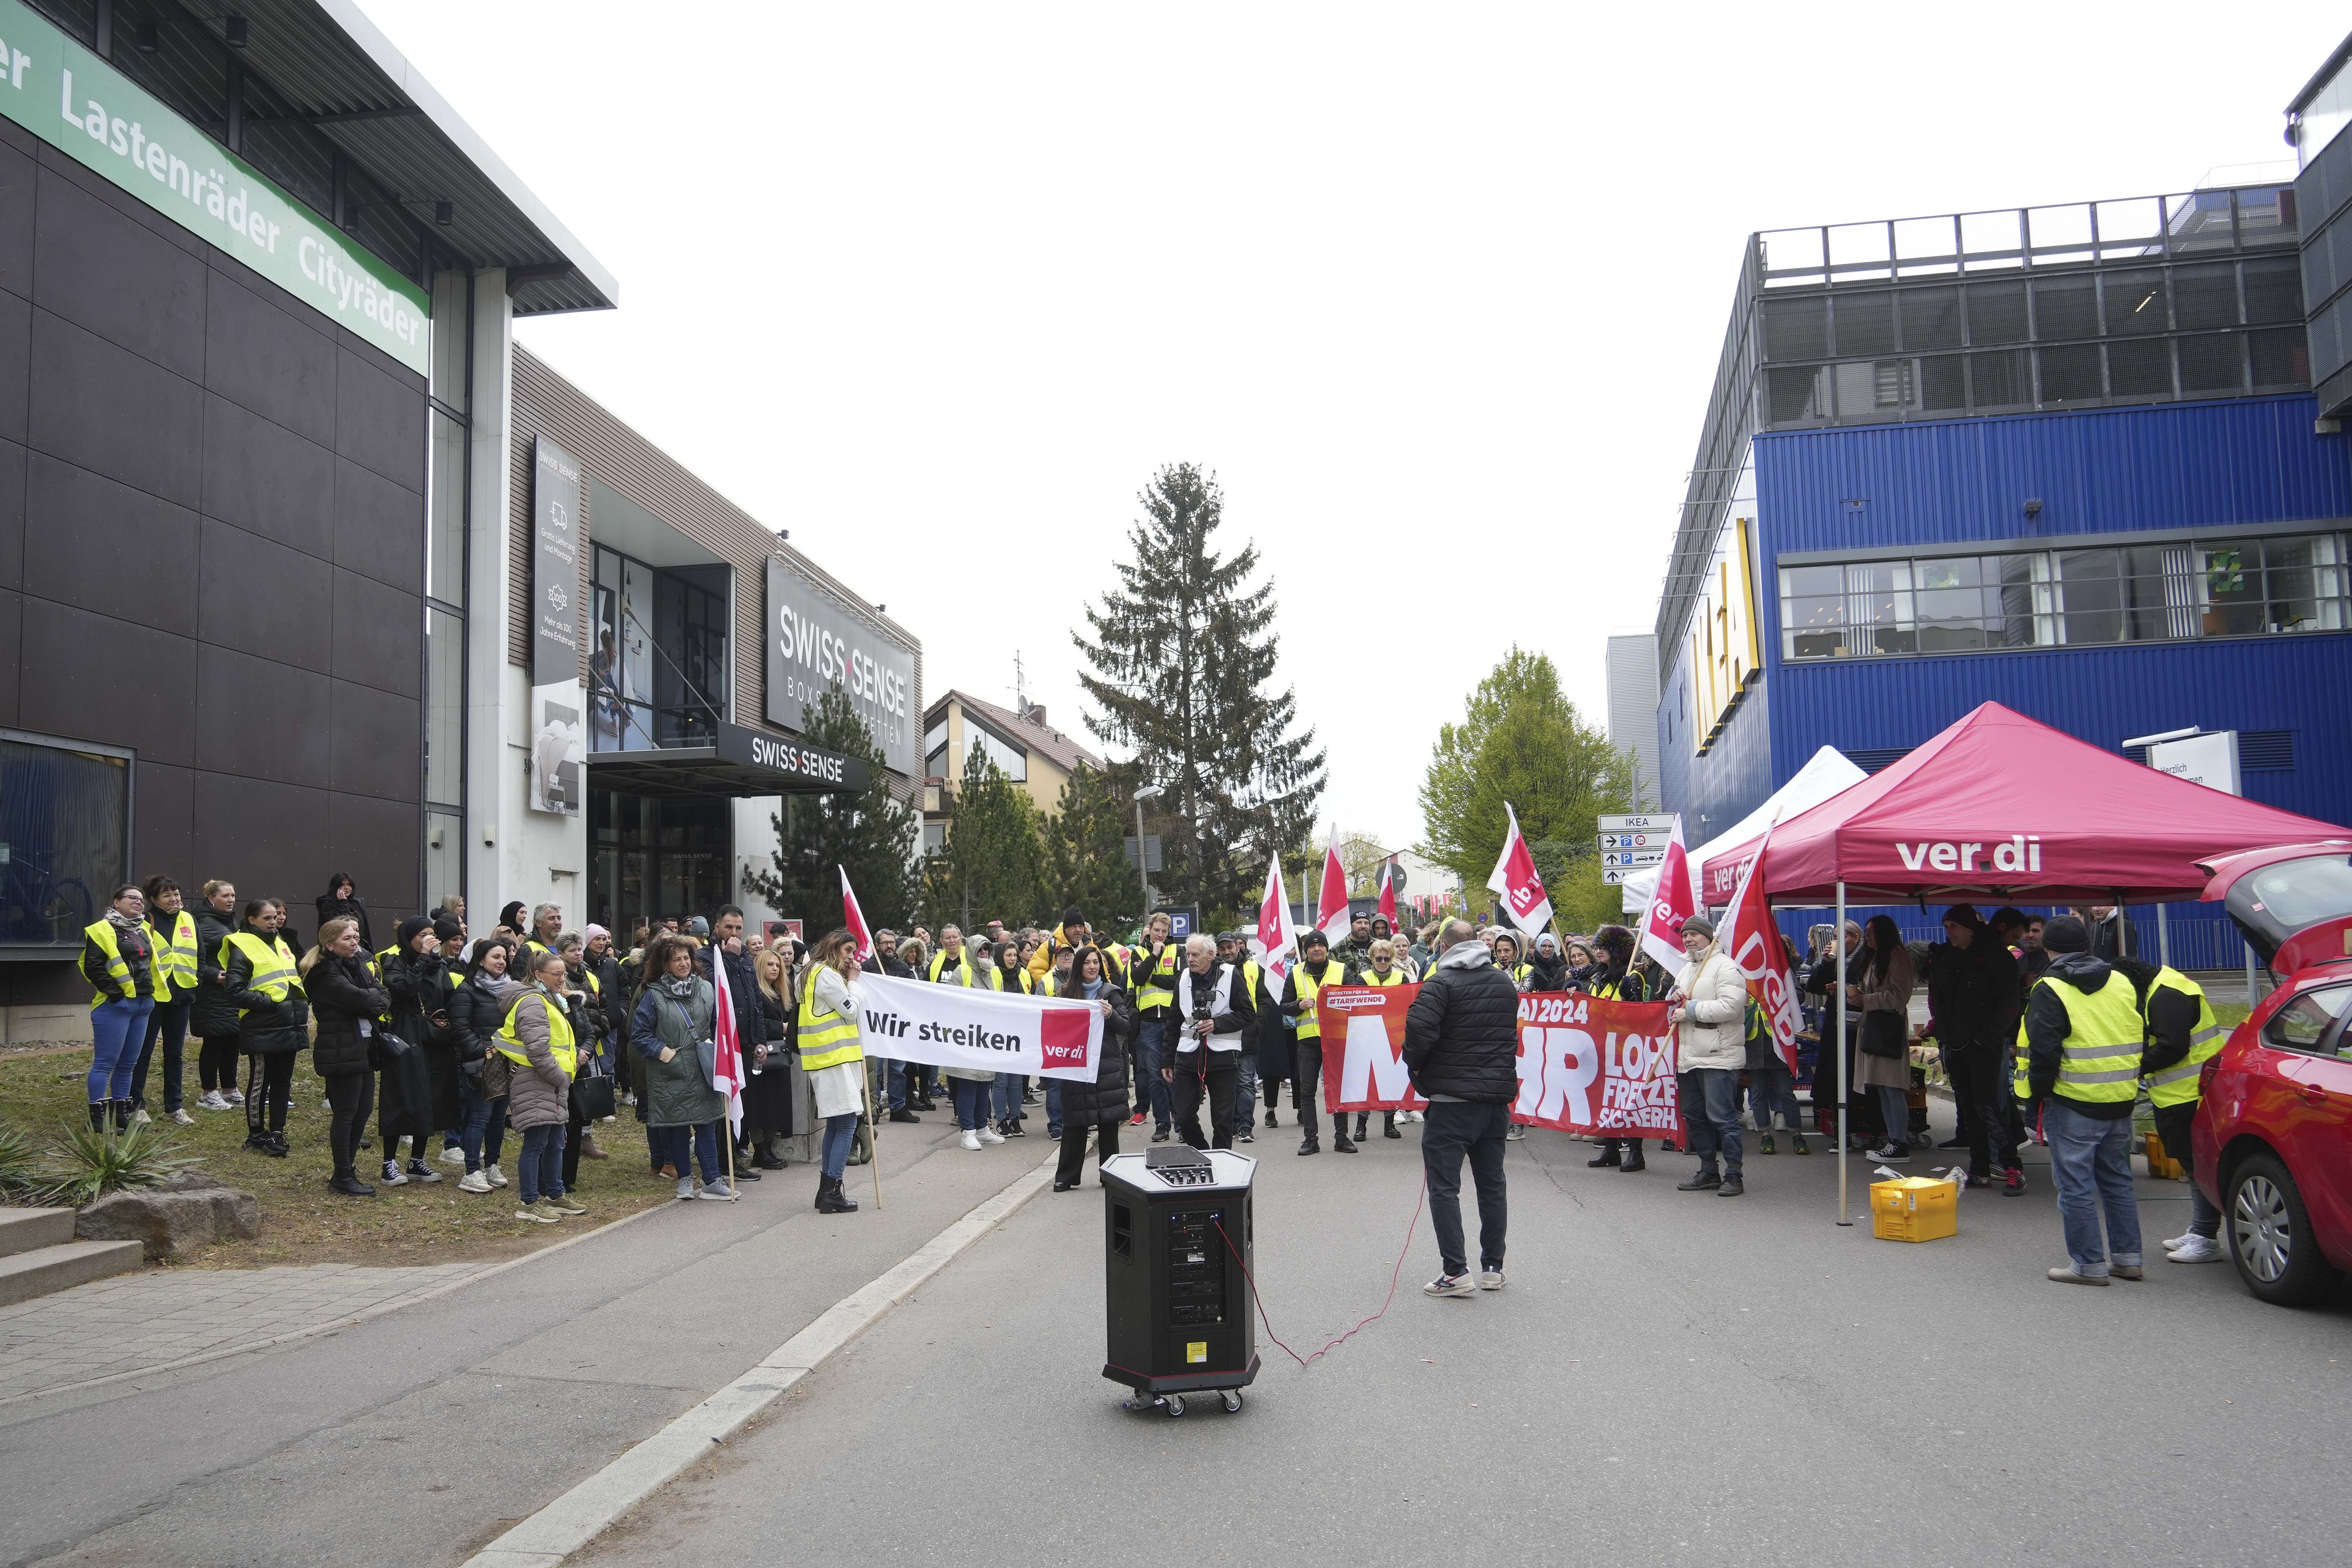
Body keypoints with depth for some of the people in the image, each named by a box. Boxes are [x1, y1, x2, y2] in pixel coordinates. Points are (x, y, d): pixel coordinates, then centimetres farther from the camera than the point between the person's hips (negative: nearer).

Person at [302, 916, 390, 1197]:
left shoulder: (357, 964, 16)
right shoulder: (327, 973, -13)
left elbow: (380, 994, 9)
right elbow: (360, 999, -24)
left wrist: (374, 999, -12)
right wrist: (379, 999, -5)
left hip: (363, 1047, 9)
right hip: (342, 1052, -9)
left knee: (363, 1108, 12)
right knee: (346, 1113, -3)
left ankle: (346, 1171, 22)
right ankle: (343, 1178, 6)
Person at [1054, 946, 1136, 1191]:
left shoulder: (1111, 993, 5)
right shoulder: (1067, 993, 9)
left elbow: (1127, 1027, 2)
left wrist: (1111, 1015, -15)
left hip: (1106, 1066, -1)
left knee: (1108, 1123, 2)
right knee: (1074, 1123, 1)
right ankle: (1066, 1176, 8)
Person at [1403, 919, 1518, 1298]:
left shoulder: (1440, 983, -11)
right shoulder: (1505, 983, 11)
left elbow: (1418, 1029, -21)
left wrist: (1414, 1066, -4)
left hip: (1452, 1098, -6)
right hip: (1499, 1096, 7)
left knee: (1444, 1185, -1)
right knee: (1492, 1182, 15)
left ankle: (1455, 1272, -6)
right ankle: (1493, 1268, 20)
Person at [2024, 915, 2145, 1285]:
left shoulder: (2050, 991, -12)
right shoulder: (2122, 982, 8)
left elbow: (2044, 1051, -17)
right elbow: (2142, 1038, 14)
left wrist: (2040, 1090, -4)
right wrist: (2130, 1084, 21)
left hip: (2073, 1105, -7)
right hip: (2120, 1102, 7)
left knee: (2076, 1185, 1)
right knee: (2117, 1179, 18)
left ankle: (2089, 1265, 4)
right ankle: (2127, 1257, 24)